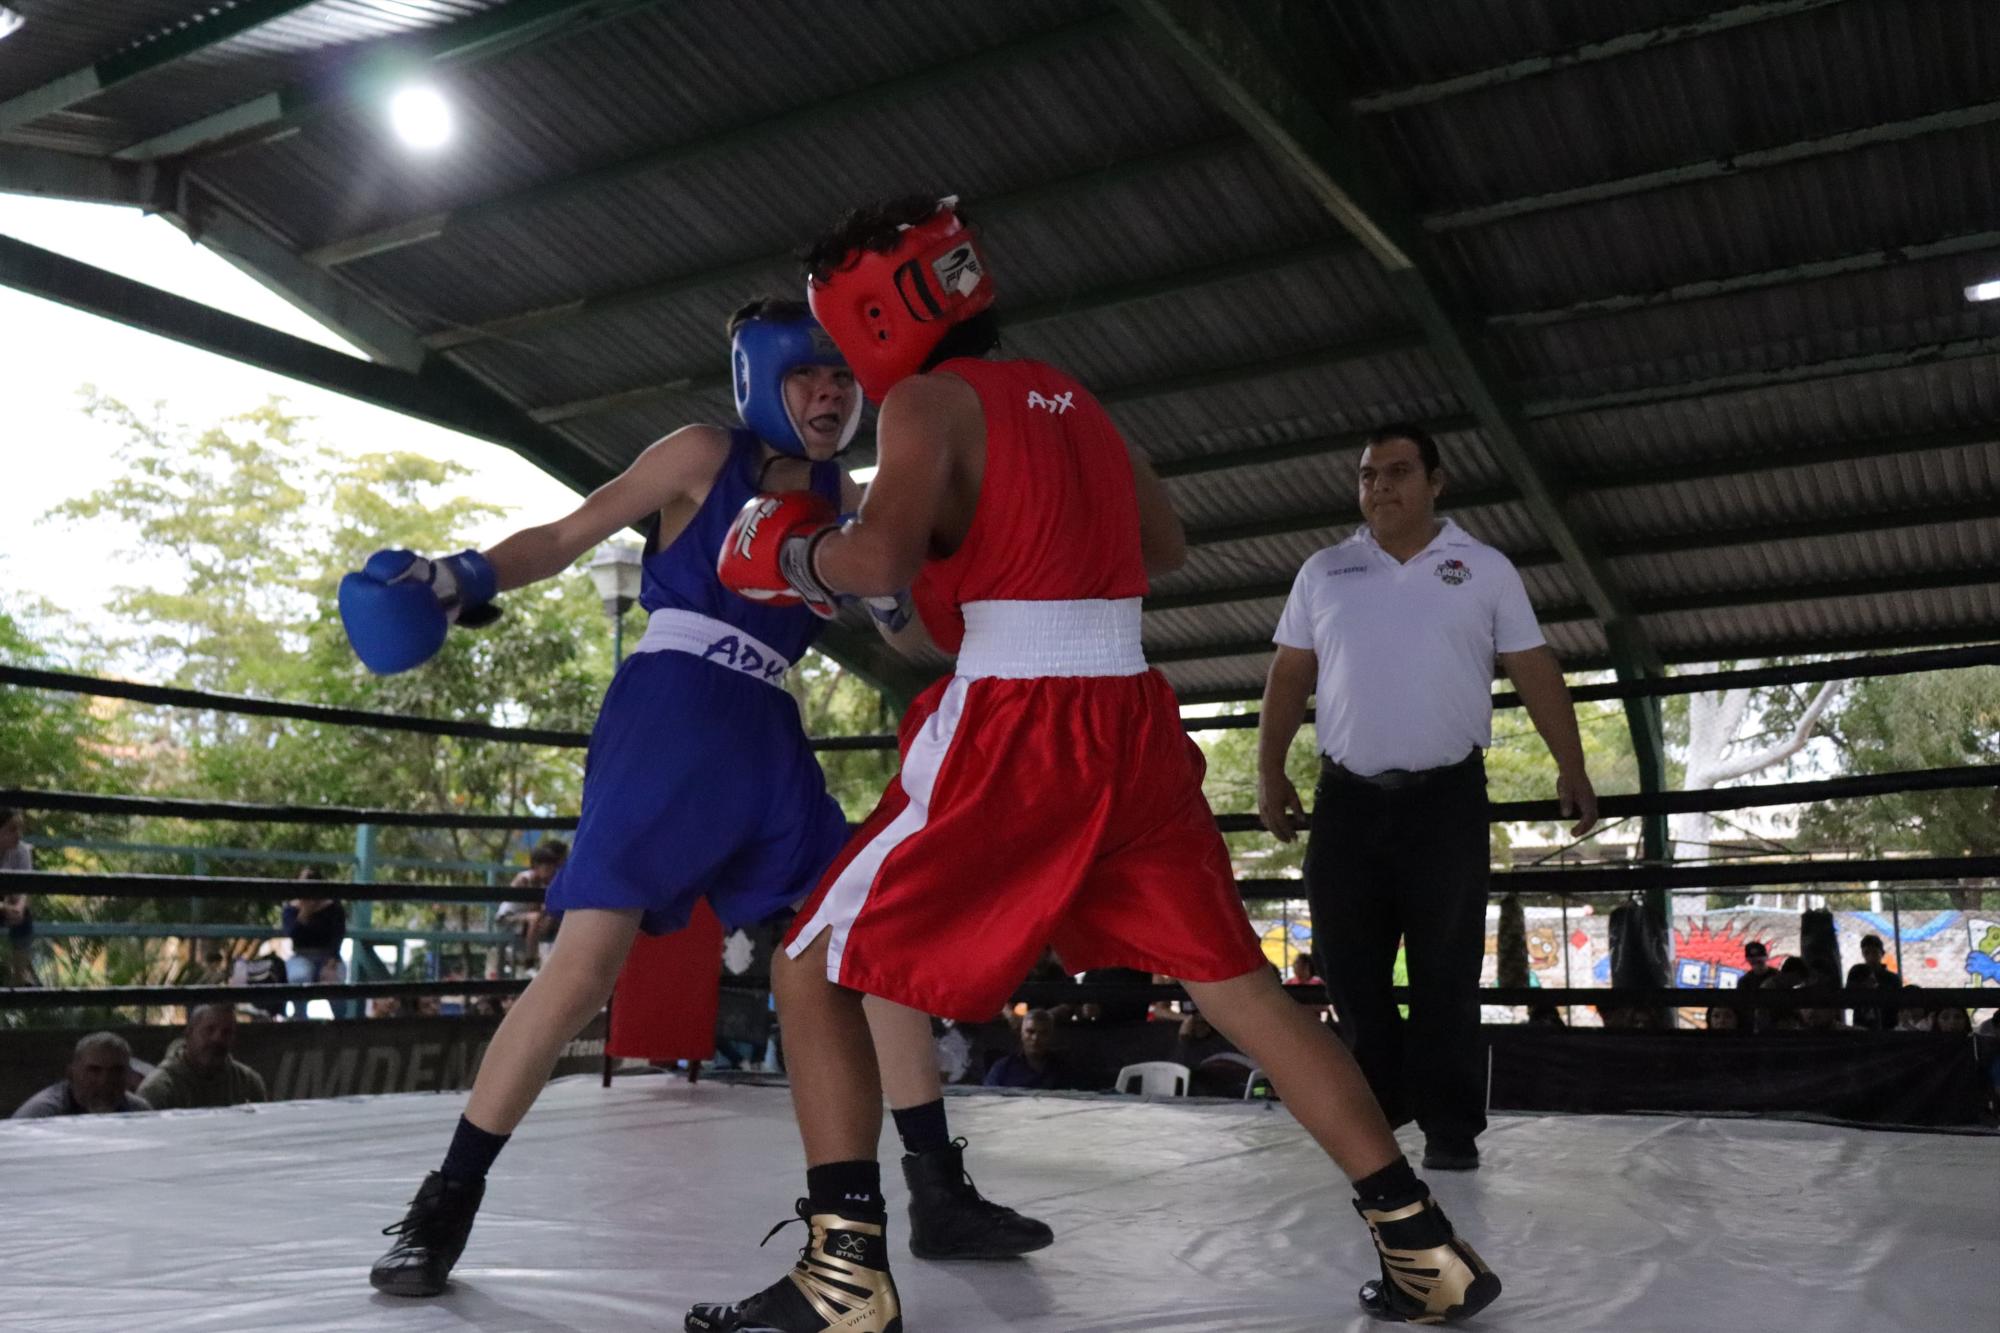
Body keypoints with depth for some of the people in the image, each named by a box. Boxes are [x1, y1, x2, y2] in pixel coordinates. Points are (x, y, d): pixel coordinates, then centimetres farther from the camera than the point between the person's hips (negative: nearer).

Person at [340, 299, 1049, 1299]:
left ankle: (939, 1192, 9)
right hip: (666, 719, -5)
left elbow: (914, 636, 10)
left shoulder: (847, 502, 12)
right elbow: (568, 536, 2)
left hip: (766, 737, 6)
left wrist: (889, 592, -12)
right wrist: (462, 579, -14)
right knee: (586, 966, -14)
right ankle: (445, 1203, 2)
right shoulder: (706, 456, 0)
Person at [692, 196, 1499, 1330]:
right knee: (1236, 983, 16)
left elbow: (882, 558, -18)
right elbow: (1164, 547, 29)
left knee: (815, 972, 6)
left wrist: (783, 555, 1)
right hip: (1135, 726, 7)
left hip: (1014, 735, -7)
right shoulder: (1071, 400, 20)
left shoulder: (929, 400, -1)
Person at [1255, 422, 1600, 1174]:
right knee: (1351, 967, 5)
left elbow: (1534, 671, 4)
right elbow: (1289, 678, 9)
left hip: (1447, 796, -2)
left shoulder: (1485, 570, 6)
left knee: (1446, 971, 0)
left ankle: (1450, 1127, 9)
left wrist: (1571, 767, -5)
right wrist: (1270, 774, 2)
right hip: (1347, 797, 2)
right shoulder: (1323, 573, 10)